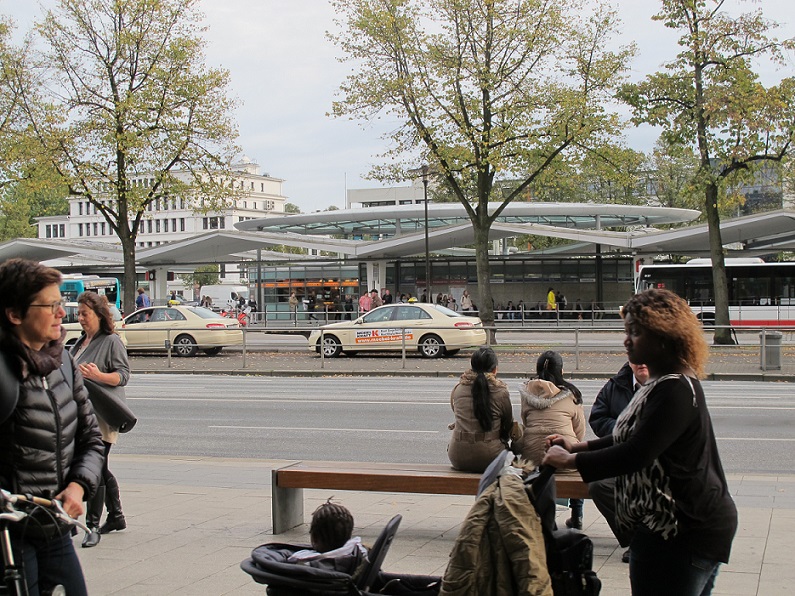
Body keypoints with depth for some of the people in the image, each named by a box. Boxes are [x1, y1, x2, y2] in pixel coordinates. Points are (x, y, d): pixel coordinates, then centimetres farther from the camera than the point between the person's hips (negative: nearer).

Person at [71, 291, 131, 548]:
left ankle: (93, 526, -7)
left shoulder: (112, 341, -8)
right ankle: (115, 517, 27)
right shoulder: (80, 342, 17)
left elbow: (123, 375, -15)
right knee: (101, 469, 15)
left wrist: (99, 376, -30)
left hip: (101, 417, -8)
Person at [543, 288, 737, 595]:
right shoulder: (664, 383, 14)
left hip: (685, 532, -11)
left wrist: (570, 460, -17)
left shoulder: (675, 391, -21)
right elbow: (631, 439, 21)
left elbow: (635, 454, -27)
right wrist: (577, 447, 13)